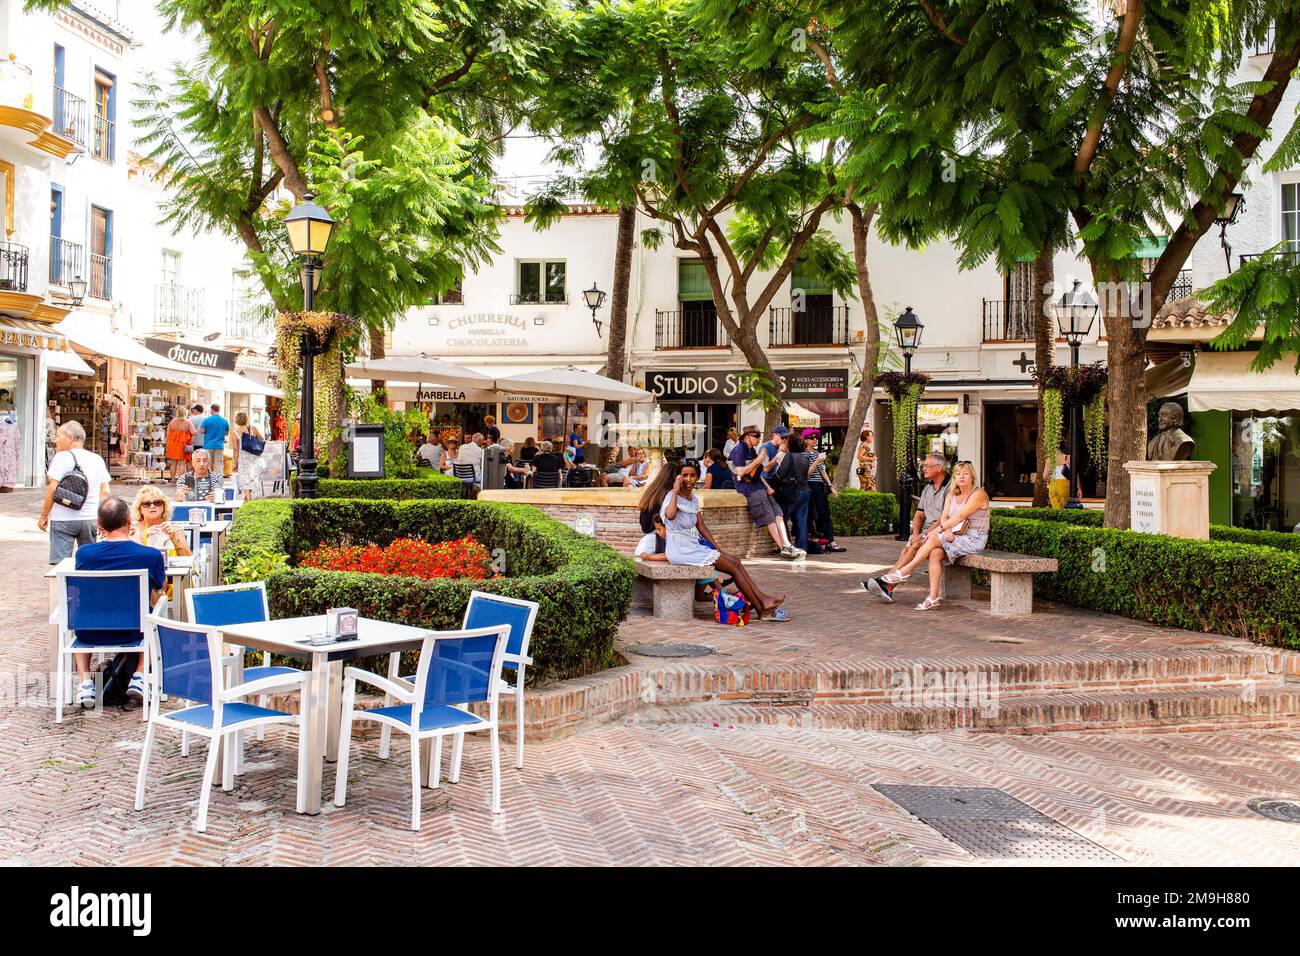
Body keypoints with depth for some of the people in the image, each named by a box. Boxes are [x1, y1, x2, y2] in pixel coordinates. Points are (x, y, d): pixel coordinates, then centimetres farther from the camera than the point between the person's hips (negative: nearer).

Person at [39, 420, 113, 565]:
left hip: (63, 519, -5)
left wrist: (43, 516, -1)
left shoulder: (62, 457, -7)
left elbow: (52, 489, -10)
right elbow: (105, 492, 9)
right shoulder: (98, 459, 9)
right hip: (90, 519, 5)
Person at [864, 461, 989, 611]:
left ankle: (904, 572, -18)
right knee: (935, 554, -24)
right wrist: (947, 530, -19)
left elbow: (960, 516, -17)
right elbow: (944, 517, 3)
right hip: (956, 537, 6)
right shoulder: (951, 495, 14)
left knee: (934, 539, -25)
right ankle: (933, 597, -29)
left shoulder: (978, 494, -9)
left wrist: (939, 529, -16)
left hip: (975, 539, -6)